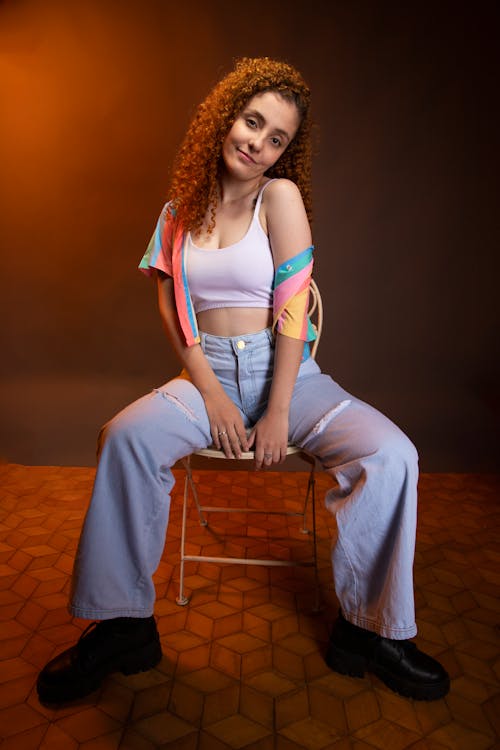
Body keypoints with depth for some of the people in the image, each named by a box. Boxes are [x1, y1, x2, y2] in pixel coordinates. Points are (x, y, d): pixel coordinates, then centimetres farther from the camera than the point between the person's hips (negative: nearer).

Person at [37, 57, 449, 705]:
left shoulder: (281, 195, -2)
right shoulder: (181, 210, 9)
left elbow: (293, 309, -9)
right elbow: (169, 306, 3)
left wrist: (277, 413, -15)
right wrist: (210, 392, -10)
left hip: (287, 373, -1)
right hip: (209, 372, 2)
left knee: (391, 455, -23)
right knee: (125, 437, -25)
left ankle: (371, 628, -3)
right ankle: (123, 624, -7)